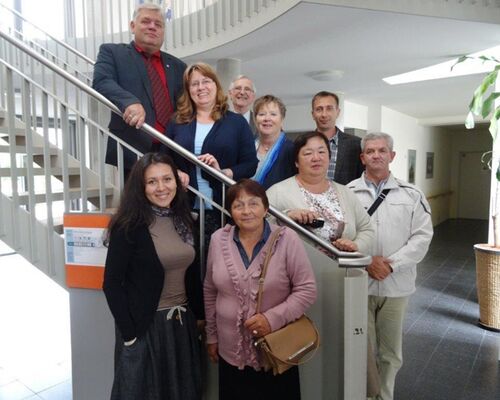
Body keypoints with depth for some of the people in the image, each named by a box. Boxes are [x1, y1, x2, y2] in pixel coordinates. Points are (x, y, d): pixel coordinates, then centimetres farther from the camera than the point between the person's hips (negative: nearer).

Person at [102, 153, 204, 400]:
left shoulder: (183, 220, 3)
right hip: (144, 326, -5)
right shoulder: (129, 226, -14)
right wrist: (129, 334, -14)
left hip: (183, 324, 6)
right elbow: (112, 284, -14)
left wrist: (200, 315, 8)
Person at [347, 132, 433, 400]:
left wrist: (392, 263, -13)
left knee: (390, 352, 15)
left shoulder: (411, 194, 4)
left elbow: (422, 236, -2)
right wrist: (366, 261, -14)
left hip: (397, 284, 2)